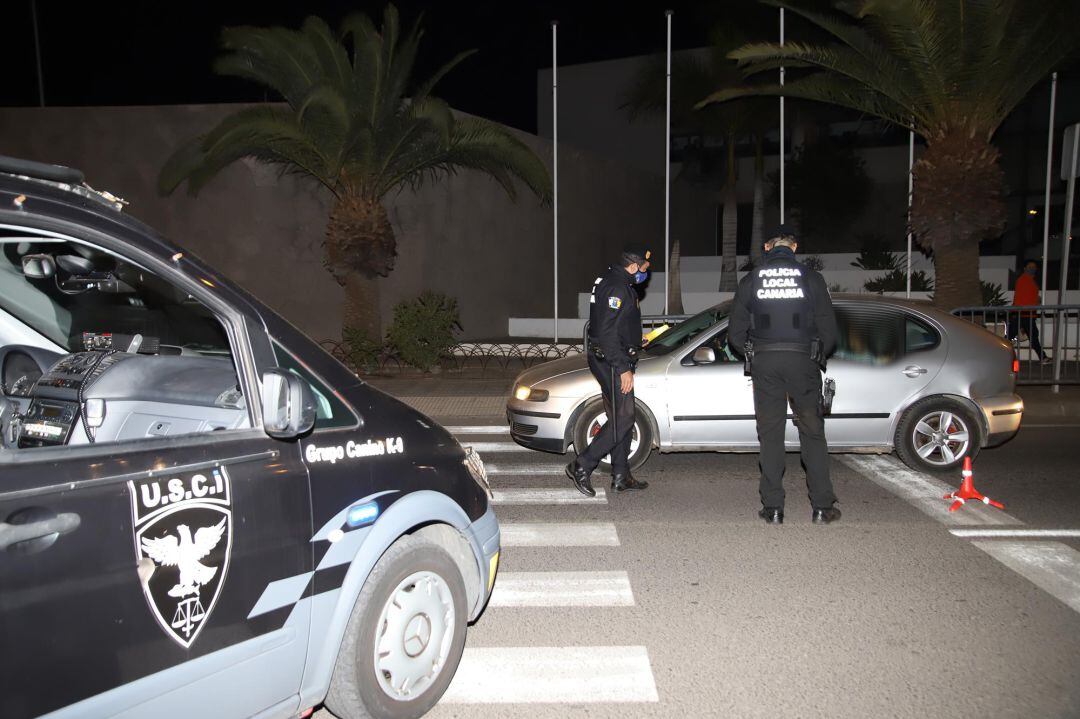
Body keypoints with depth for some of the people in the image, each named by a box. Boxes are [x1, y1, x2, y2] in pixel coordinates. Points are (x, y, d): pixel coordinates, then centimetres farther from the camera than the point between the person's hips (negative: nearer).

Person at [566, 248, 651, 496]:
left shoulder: (611, 283, 17)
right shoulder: (617, 288, -17)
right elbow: (608, 334, -24)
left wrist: (635, 342, 35)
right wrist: (624, 369, -24)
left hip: (610, 361, 11)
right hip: (612, 362, -11)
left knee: (621, 419, 12)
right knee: (622, 419, -10)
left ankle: (621, 477, 18)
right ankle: (581, 466, -6)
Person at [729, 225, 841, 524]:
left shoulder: (751, 279, 5)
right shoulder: (810, 278, 2)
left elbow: (736, 334, 5)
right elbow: (829, 329, 2)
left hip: (764, 362, 1)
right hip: (802, 360, -1)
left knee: (770, 435, 6)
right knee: (812, 433, 8)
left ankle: (773, 508, 8)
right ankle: (822, 507, 10)